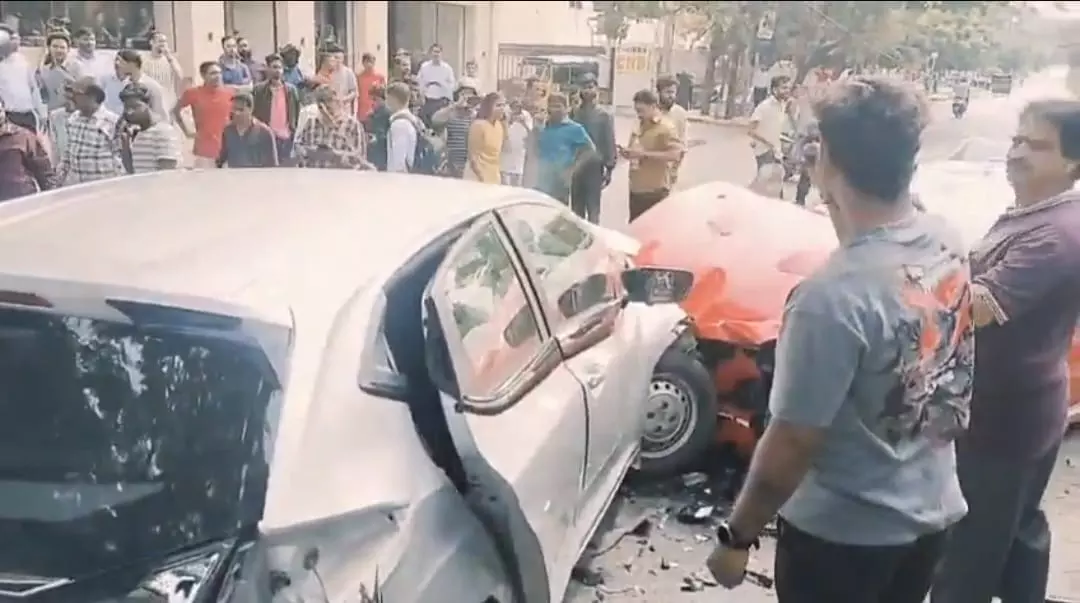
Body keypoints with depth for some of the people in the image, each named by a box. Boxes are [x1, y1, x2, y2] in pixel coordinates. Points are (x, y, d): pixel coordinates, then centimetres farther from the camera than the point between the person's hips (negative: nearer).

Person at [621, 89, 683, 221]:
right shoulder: (640, 127, 14)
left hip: (655, 191, -9)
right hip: (636, 188, 9)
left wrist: (644, 154, -24)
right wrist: (628, 152, 3)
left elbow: (675, 154, -23)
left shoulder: (666, 128, -12)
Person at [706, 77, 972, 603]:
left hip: (846, 532, -7)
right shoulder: (948, 244, -8)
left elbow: (791, 445, -25)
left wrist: (737, 536, -12)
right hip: (932, 514, 7)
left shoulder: (834, 296, -31)